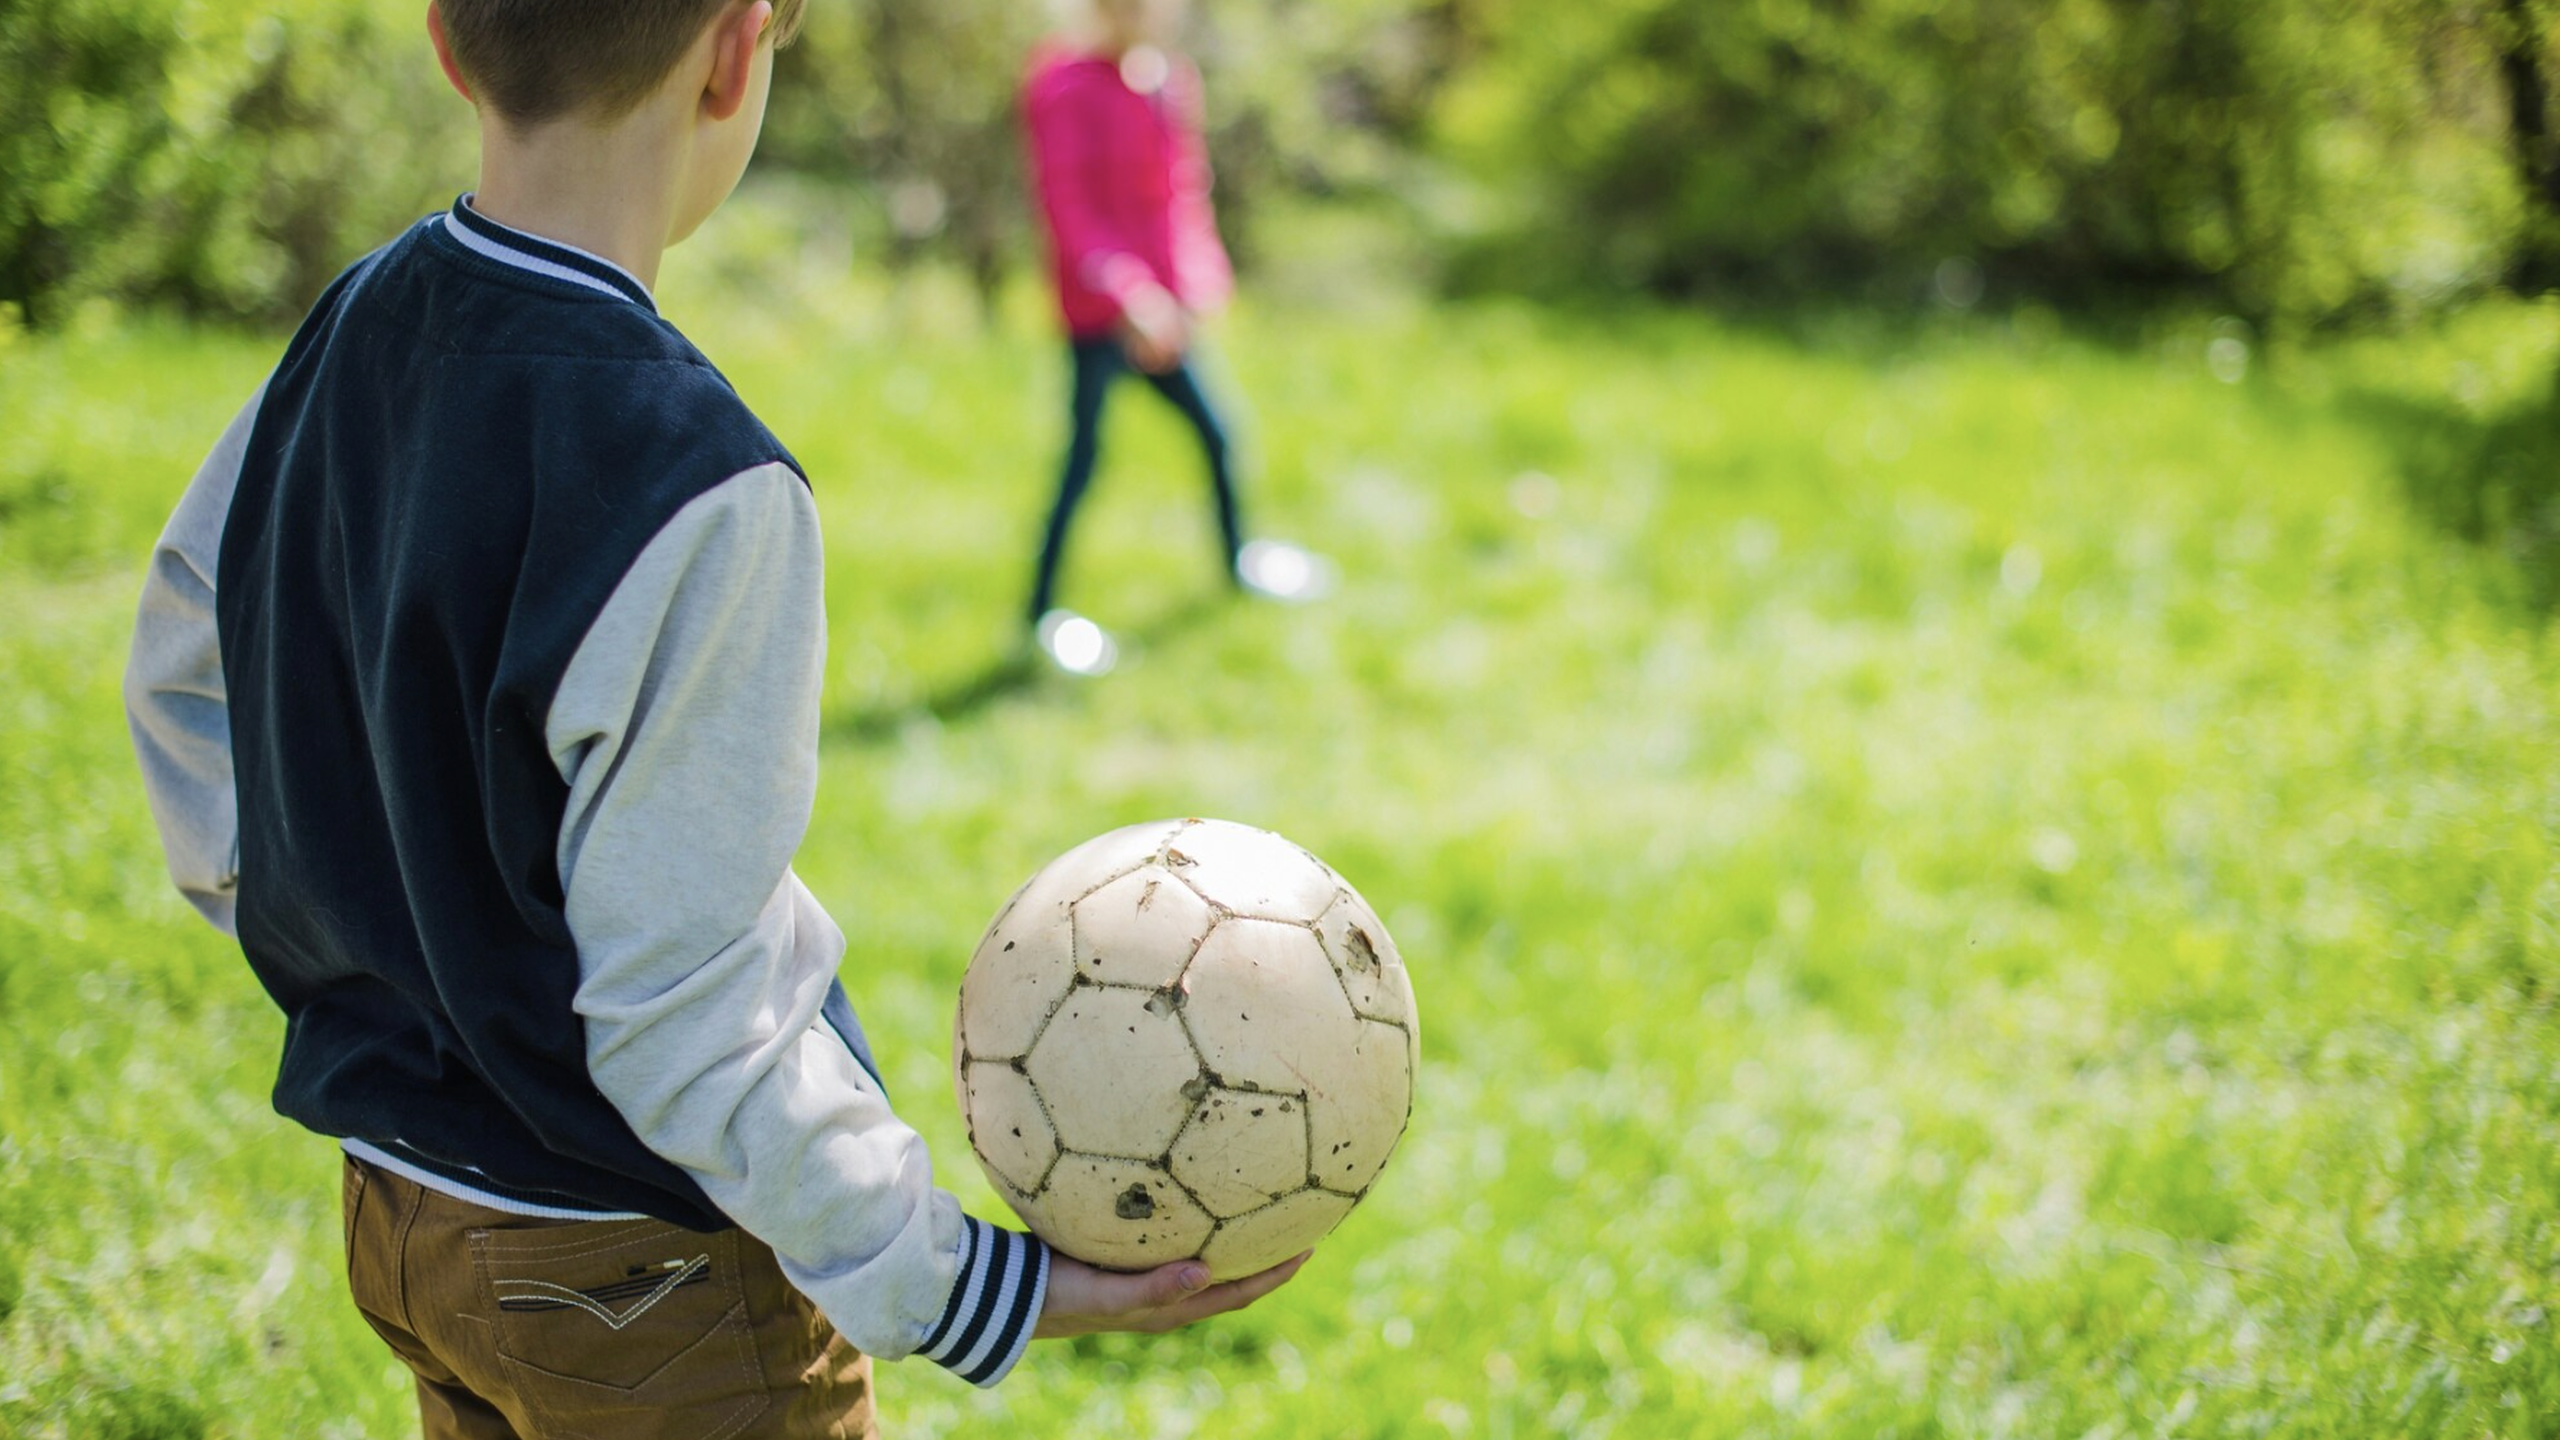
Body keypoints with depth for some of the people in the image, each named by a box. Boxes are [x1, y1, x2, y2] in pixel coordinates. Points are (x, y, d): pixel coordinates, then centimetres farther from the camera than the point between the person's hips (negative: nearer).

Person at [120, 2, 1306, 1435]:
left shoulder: (348, 333, -3)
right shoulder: (700, 491, -28)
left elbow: (182, 667, 14)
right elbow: (675, 1013, -26)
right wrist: (971, 1290, -21)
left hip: (397, 1209, 7)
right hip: (639, 1283, -7)